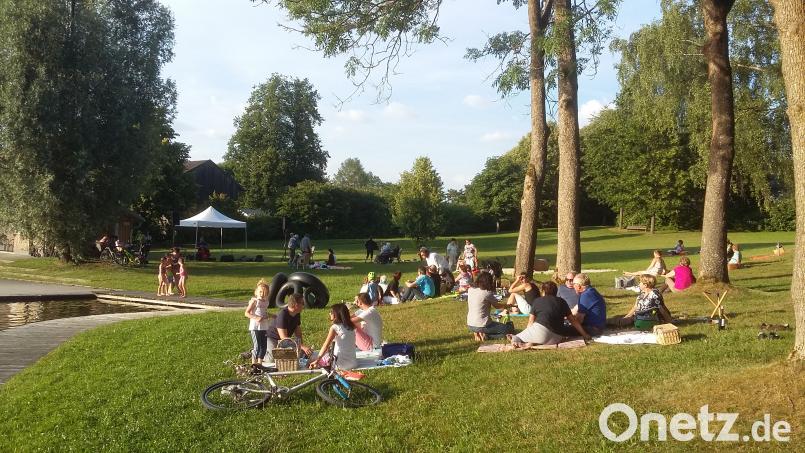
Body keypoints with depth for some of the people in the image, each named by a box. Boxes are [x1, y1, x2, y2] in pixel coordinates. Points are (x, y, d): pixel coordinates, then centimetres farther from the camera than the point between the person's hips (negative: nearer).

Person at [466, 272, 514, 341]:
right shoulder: (487, 293, -14)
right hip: (481, 326, -7)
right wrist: (508, 305, 22)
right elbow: (496, 306, 1)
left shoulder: (470, 290, 2)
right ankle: (484, 334, -4)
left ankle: (477, 333, 10)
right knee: (508, 328, 5)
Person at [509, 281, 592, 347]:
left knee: (516, 337, 12)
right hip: (557, 338, 2)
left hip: (541, 329, -2)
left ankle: (515, 339, -22)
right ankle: (531, 342, -3)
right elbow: (573, 320, 22)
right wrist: (585, 335, 27)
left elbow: (531, 322, 17)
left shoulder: (537, 300, 16)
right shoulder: (562, 301, 22)